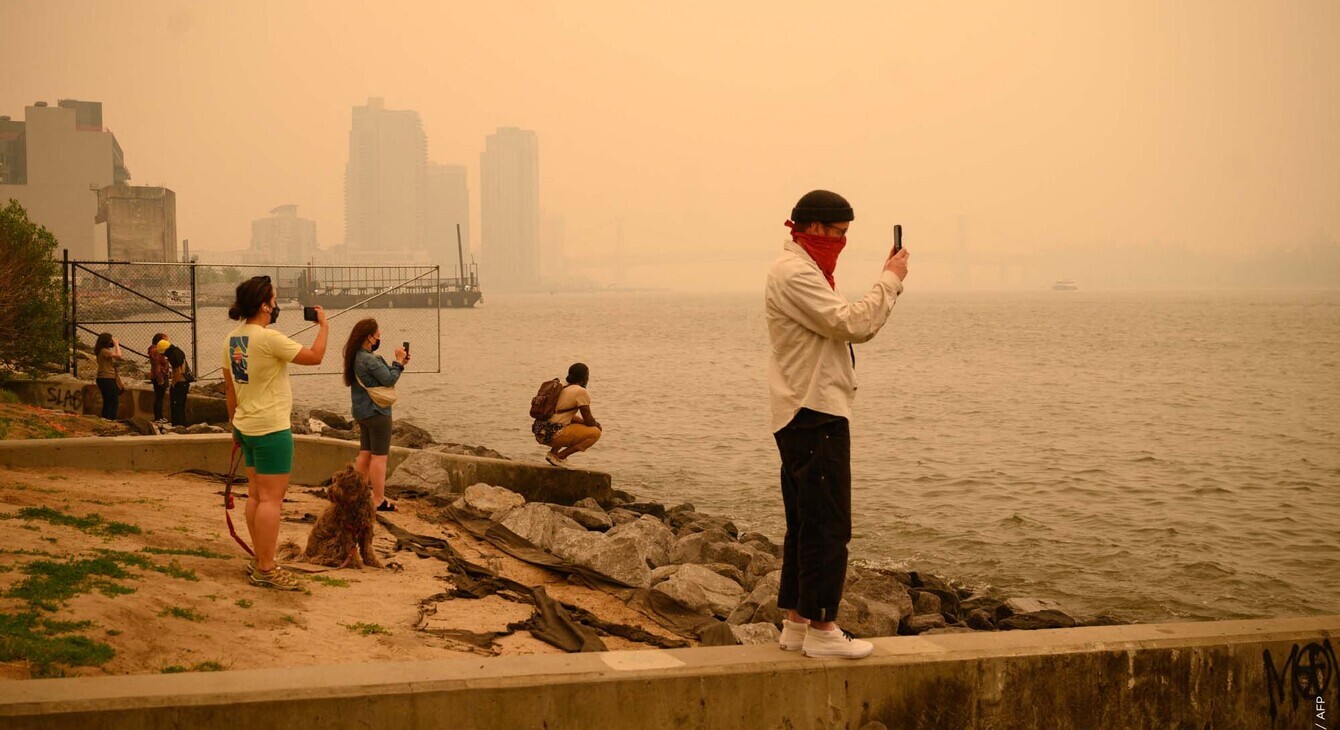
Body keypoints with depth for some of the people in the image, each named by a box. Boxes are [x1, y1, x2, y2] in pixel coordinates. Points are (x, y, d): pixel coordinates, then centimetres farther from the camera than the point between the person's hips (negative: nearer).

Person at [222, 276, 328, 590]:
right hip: (271, 429, -9)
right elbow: (314, 356, -16)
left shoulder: (232, 339, 6)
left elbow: (230, 387, 14)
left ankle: (259, 561, 22)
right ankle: (266, 570, -3)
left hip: (247, 425, 9)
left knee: (256, 494, 15)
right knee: (271, 498, -5)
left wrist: (234, 424, 23)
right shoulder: (268, 338, -20)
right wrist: (323, 325, 0)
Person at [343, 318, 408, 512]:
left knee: (365, 454, 15)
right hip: (376, 412, -10)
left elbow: (381, 375, 15)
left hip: (363, 412, 10)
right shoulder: (369, 359, -21)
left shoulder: (356, 357, 10)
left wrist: (399, 363, 8)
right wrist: (398, 362, -8)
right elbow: (389, 380, -20)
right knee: (379, 456, -4)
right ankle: (379, 501, -2)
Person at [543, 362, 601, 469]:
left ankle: (554, 451, 11)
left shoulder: (562, 389, 19)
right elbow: (588, 419, -5)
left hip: (543, 433, 9)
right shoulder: (581, 392, -8)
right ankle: (559, 457, -7)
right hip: (555, 435, -9)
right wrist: (597, 426, 17)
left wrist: (594, 423, 21)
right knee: (596, 433, -2)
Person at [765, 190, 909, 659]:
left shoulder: (805, 270, 21)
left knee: (806, 524, 13)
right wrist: (890, 280, -10)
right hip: (815, 414, -11)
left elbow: (856, 327, 18)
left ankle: (796, 622, 19)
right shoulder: (794, 273, -13)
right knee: (827, 525, -8)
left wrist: (889, 282, 8)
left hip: (805, 415, 11)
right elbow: (853, 325, -22)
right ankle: (821, 630, -4)